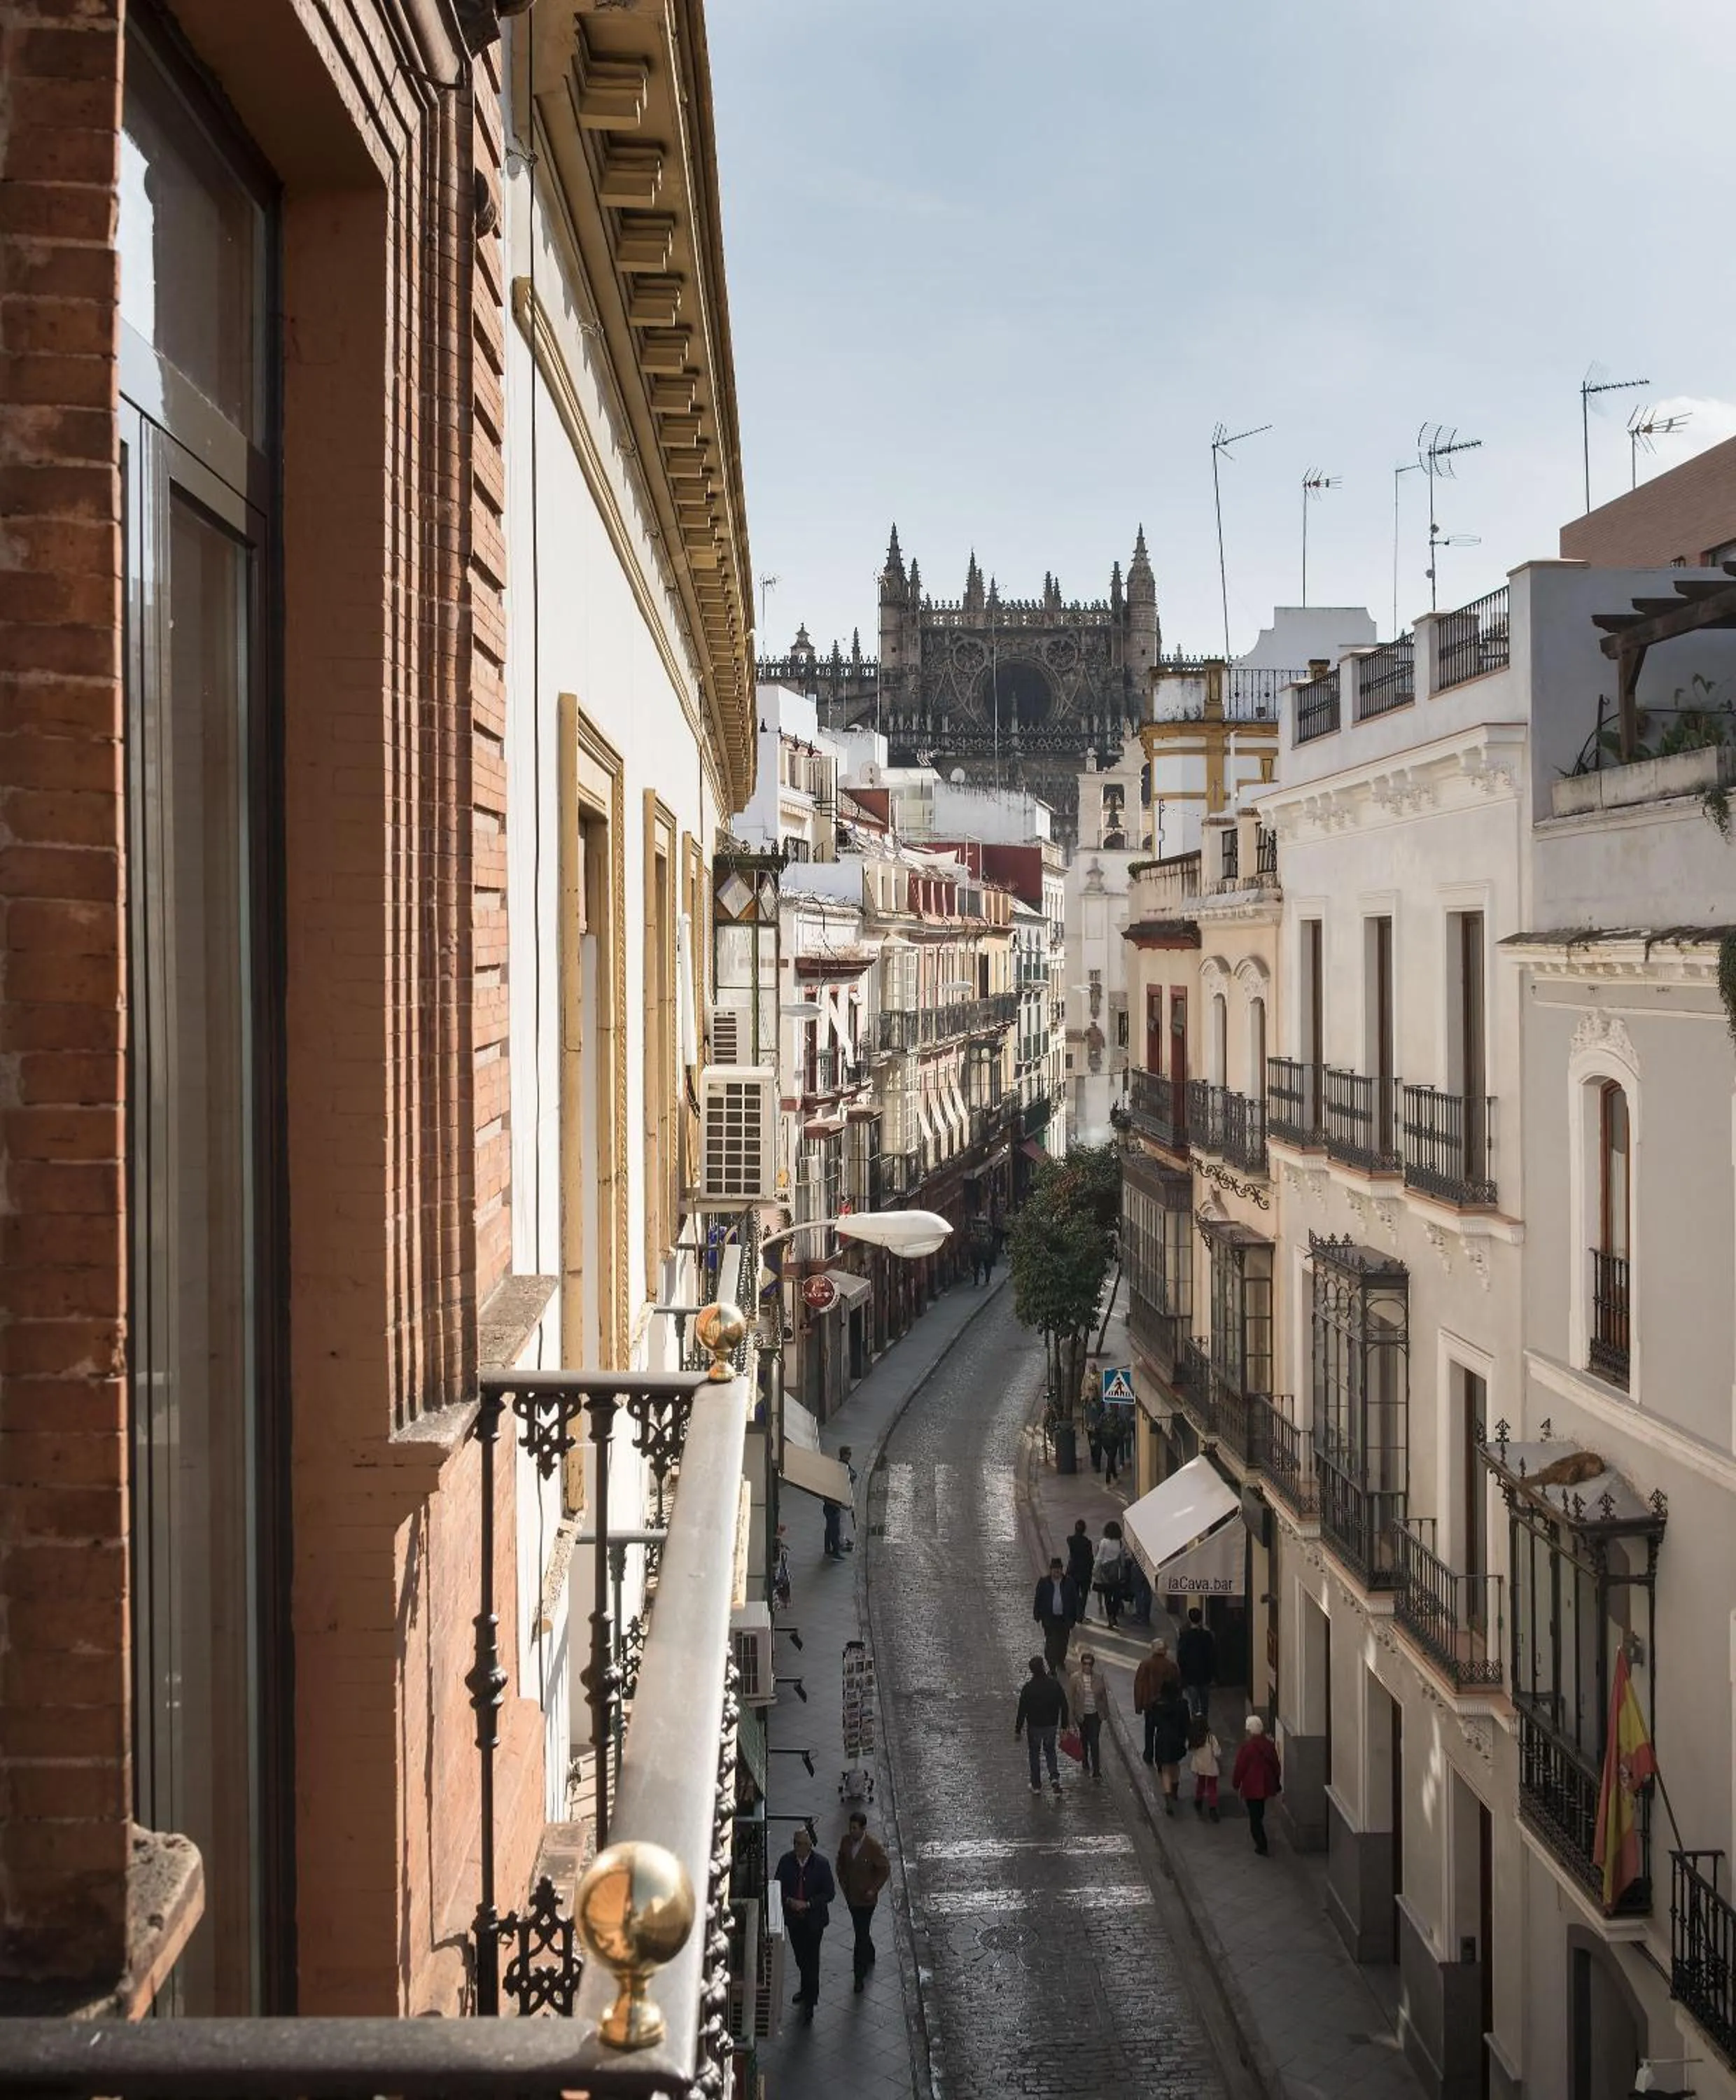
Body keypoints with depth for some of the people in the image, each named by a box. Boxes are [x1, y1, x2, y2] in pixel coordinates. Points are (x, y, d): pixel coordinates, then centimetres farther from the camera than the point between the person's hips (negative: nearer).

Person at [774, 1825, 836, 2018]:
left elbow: (829, 1893, -10)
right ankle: (807, 1989, 41)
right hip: (793, 1918, 3)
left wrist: (808, 1904, -20)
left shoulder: (820, 1864, -16)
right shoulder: (786, 1861, -9)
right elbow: (779, 1887, 1)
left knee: (811, 1959, -1)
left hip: (814, 1919, -3)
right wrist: (789, 1901, -18)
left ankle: (810, 2001, 8)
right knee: (800, 1957, 20)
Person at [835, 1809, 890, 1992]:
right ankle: (869, 1958, 45)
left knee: (862, 1935, -3)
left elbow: (885, 1869, -12)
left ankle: (860, 1975, 6)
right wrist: (843, 1884, 3)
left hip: (866, 1898, -5)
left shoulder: (873, 1846, -22)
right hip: (851, 1895, 5)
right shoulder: (845, 1841, -6)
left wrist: (874, 1890, -13)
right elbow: (841, 1864, 10)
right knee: (861, 1931, 22)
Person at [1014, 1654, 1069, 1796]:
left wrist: (1018, 1731, -4)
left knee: (1034, 1754, 16)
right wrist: (1064, 1725, 8)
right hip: (1052, 1726, 2)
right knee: (1050, 1751, 23)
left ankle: (1036, 1786, 23)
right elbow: (1064, 1706, -4)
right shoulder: (1055, 1684, -12)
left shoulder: (1028, 1687, -20)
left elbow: (1022, 1711, -15)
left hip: (1034, 1726, -2)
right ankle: (1054, 1777, 3)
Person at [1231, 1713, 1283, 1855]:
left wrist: (1236, 1784, 3)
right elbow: (1275, 1765, 7)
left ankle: (1262, 1846, -1)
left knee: (1255, 1816, 2)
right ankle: (1261, 1841, 39)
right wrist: (1277, 1783, 19)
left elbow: (1239, 1767, -13)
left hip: (1251, 1786, -6)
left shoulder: (1247, 1746, -20)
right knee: (1260, 1813, 24)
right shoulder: (1269, 1744, -3)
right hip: (1266, 1784, 6)